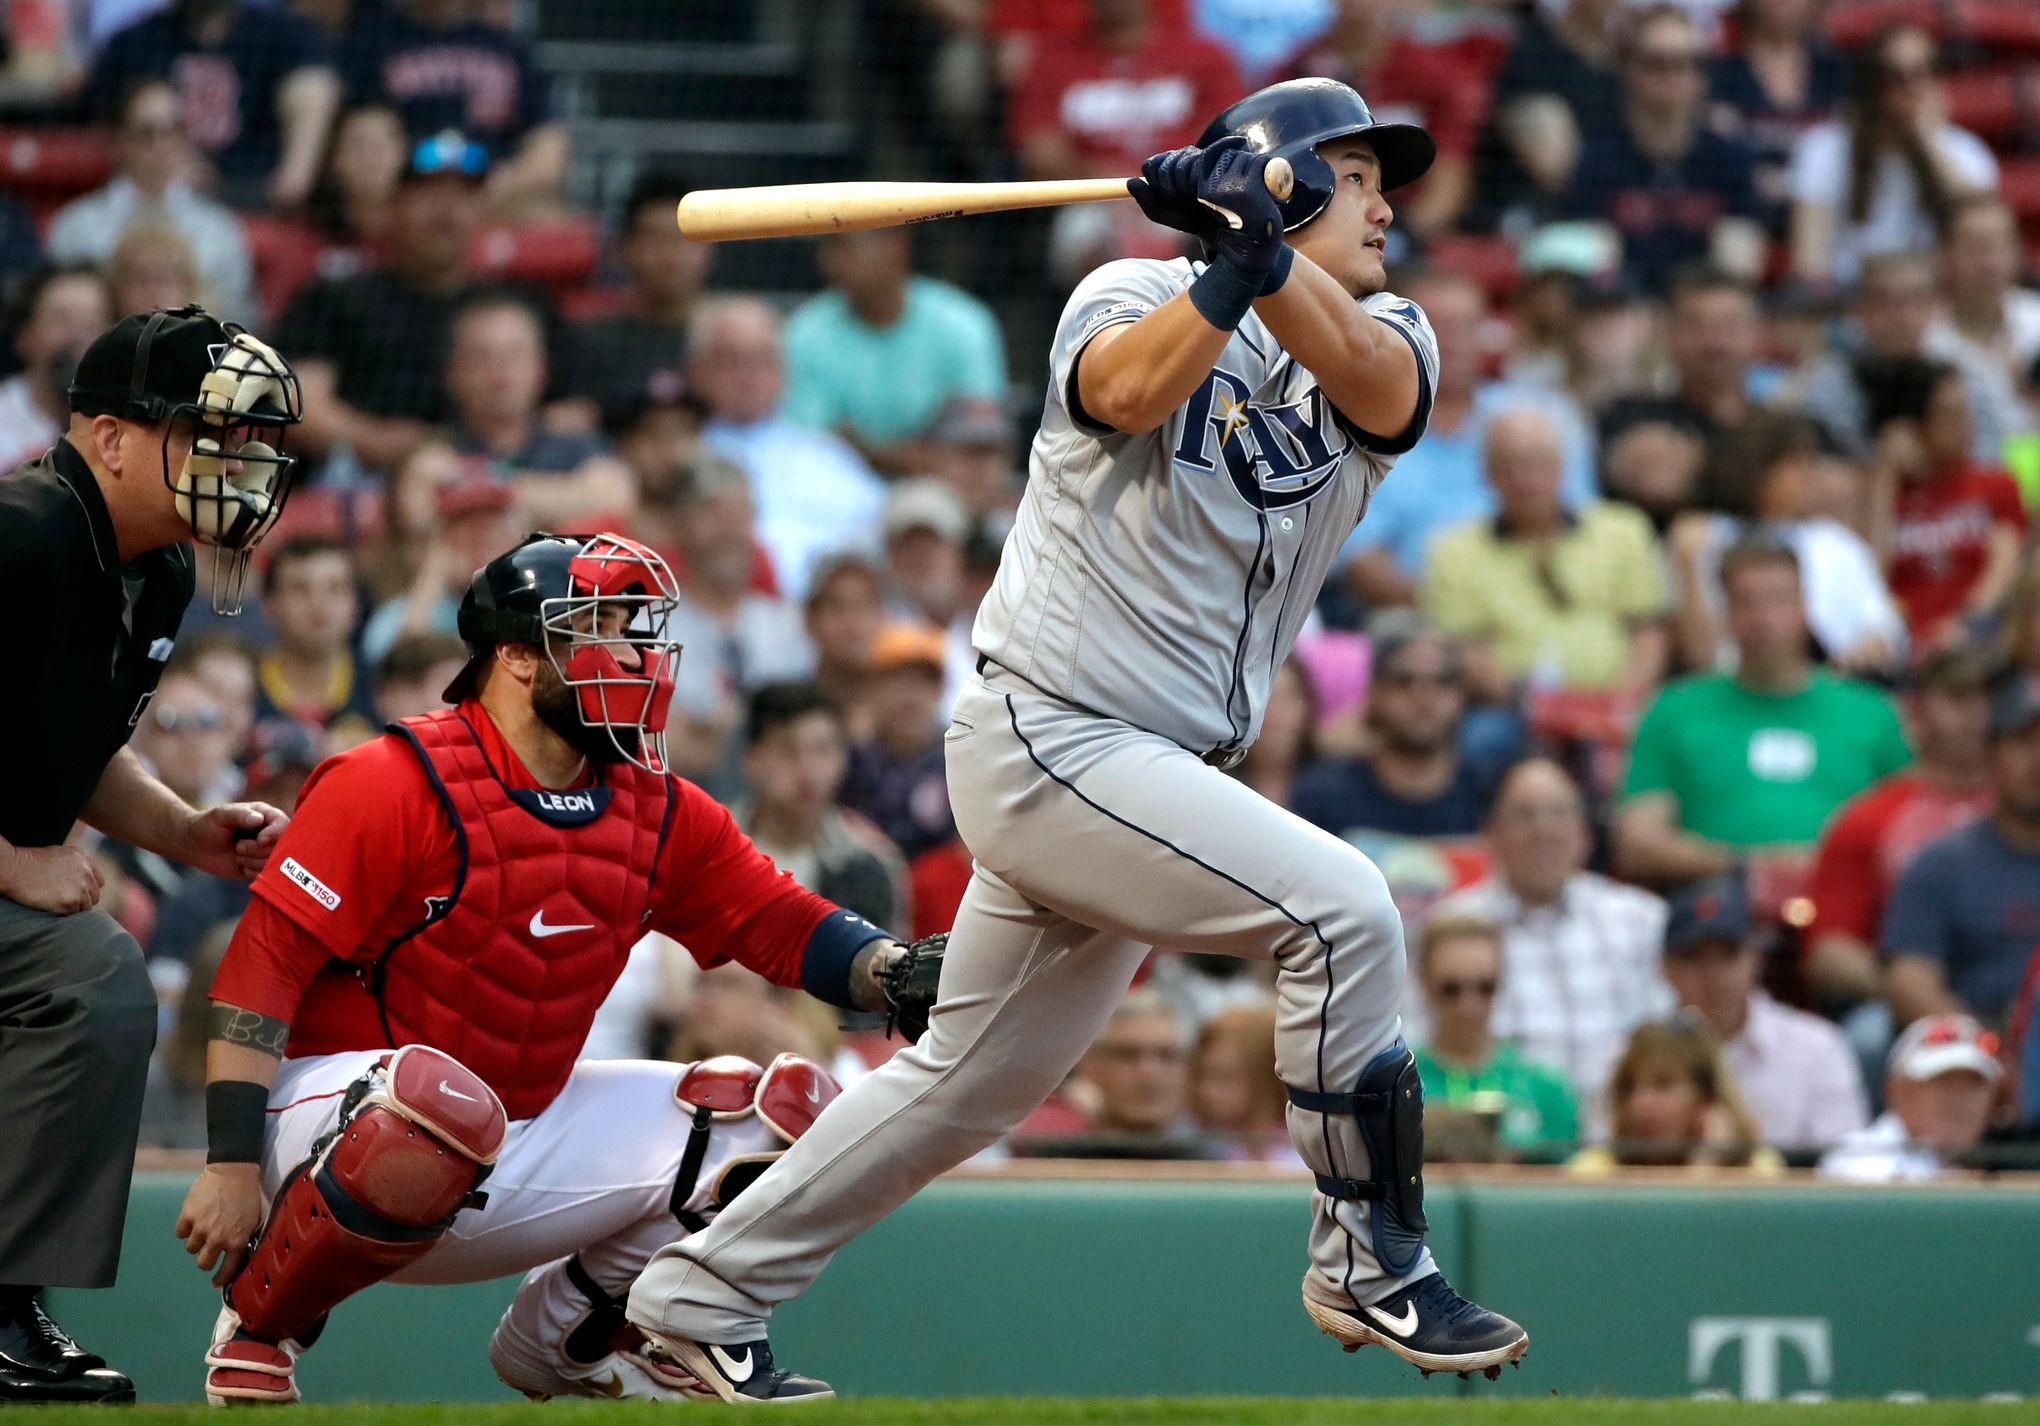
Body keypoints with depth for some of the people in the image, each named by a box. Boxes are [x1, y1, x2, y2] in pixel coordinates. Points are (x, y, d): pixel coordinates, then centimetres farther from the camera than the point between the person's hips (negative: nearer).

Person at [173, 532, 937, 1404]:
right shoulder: (395, 784, -15)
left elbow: (787, 930, 5)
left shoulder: (659, 813, 6)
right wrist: (234, 1165, -25)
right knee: (438, 1102, -43)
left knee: (789, 1112, -1)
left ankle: (569, 1331, 16)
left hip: (520, 1151, 7)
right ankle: (257, 1327, -14)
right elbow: (260, 967, -18)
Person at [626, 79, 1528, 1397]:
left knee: (973, 1085, 14)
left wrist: (1264, 242, -31)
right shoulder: (1135, 297, -4)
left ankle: (702, 1295, 25)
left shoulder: (1389, 338, 8)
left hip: (1155, 774, 7)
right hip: (1049, 737, -7)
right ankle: (1369, 1261, -11)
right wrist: (1234, 264, -37)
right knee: (1342, 906, -21)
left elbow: (1372, 384, -17)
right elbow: (1129, 391, -27)